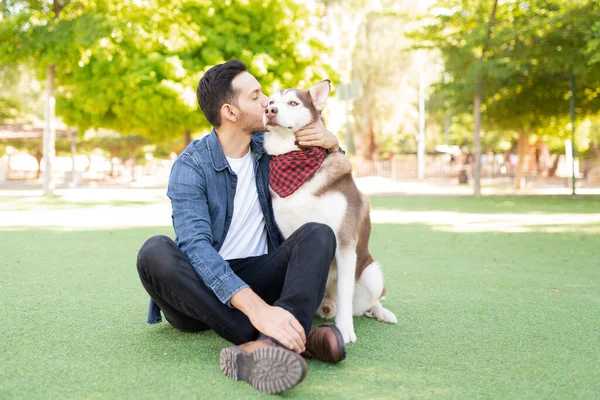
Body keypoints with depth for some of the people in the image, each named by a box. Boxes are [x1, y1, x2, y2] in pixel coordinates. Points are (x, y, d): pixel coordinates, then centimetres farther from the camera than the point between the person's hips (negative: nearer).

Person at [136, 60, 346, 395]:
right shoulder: (191, 167, -13)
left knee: (318, 234, -21)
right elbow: (195, 245, -29)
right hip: (204, 286, -3)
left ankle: (270, 344, -47)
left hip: (260, 278, 4)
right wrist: (255, 307, -45)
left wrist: (332, 144, -7)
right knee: (155, 252, -34)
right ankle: (292, 340, -43)